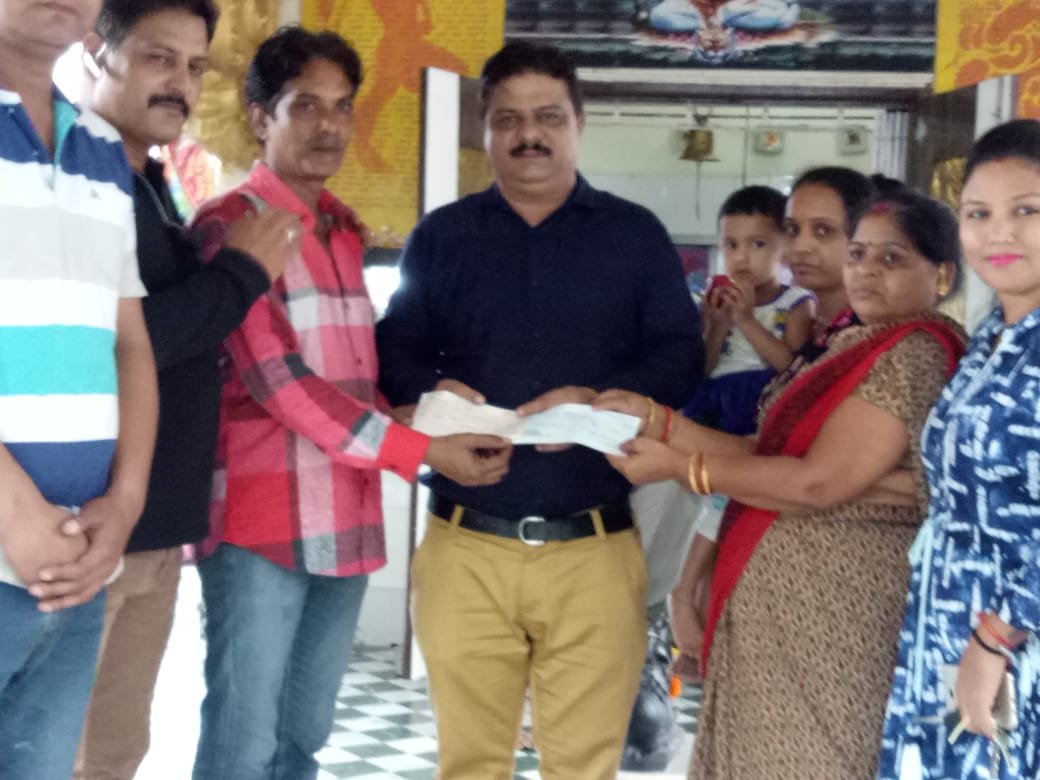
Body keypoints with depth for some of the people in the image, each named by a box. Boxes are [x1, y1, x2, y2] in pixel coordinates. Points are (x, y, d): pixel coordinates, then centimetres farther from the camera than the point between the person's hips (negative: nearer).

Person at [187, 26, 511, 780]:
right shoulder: (231, 224, -8)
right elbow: (276, 378, -17)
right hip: (262, 524, -7)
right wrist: (420, 452, -17)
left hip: (345, 521, 7)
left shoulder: (344, 230, 15)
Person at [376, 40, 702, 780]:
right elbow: (396, 352, 8)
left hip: (594, 550, -1)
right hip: (465, 546, 1)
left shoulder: (636, 234, 7)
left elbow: (681, 356, 2)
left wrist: (598, 399, -18)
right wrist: (433, 392, -15)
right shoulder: (441, 234, 11)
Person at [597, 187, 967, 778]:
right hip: (783, 593, 9)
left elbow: (818, 484, -21)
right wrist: (656, 421, 0)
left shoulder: (915, 353, -15)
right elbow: (770, 456, 7)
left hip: (828, 604, -9)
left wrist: (680, 467, -14)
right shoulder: (858, 347, 15)